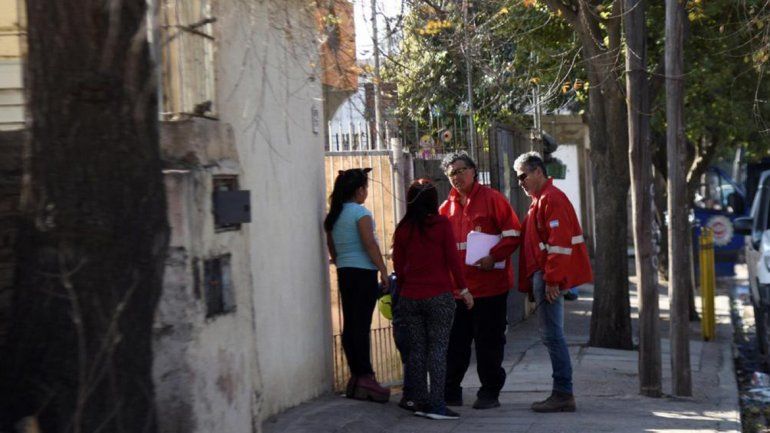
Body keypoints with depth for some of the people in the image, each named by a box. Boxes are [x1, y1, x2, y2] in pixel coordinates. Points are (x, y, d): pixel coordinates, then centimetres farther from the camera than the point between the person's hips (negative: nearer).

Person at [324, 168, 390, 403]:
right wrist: (383, 270, -11)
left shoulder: (333, 215, 12)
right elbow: (370, 244, -16)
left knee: (350, 324, 8)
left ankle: (356, 375, 11)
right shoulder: (360, 212, -11)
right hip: (363, 271, -8)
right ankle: (365, 377, -9)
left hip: (344, 273, 8)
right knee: (362, 325, -9)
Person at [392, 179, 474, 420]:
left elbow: (398, 264, 6)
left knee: (416, 349, 10)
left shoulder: (403, 229, 2)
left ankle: (418, 400, 13)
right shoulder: (442, 224, -7)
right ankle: (435, 405, -7)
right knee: (438, 349, -2)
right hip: (439, 296, -3)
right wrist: (463, 289, 3)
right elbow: (453, 259, -6)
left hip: (410, 297, 3)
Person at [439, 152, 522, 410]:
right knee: (455, 341, 8)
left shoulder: (491, 199, -1)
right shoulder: (447, 207, 13)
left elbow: (513, 233, -6)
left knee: (489, 342, 2)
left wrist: (494, 257, -18)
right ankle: (450, 392, 16)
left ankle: (490, 393, 10)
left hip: (489, 284, -5)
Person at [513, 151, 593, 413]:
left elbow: (559, 243, -21)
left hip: (549, 276, -11)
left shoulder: (551, 199, -12)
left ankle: (563, 395, -8)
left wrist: (552, 280, -22)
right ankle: (561, 394, 14)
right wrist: (533, 282, 19)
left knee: (552, 335, -9)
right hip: (543, 276, 11)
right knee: (551, 335, 11)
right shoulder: (540, 200, 20)